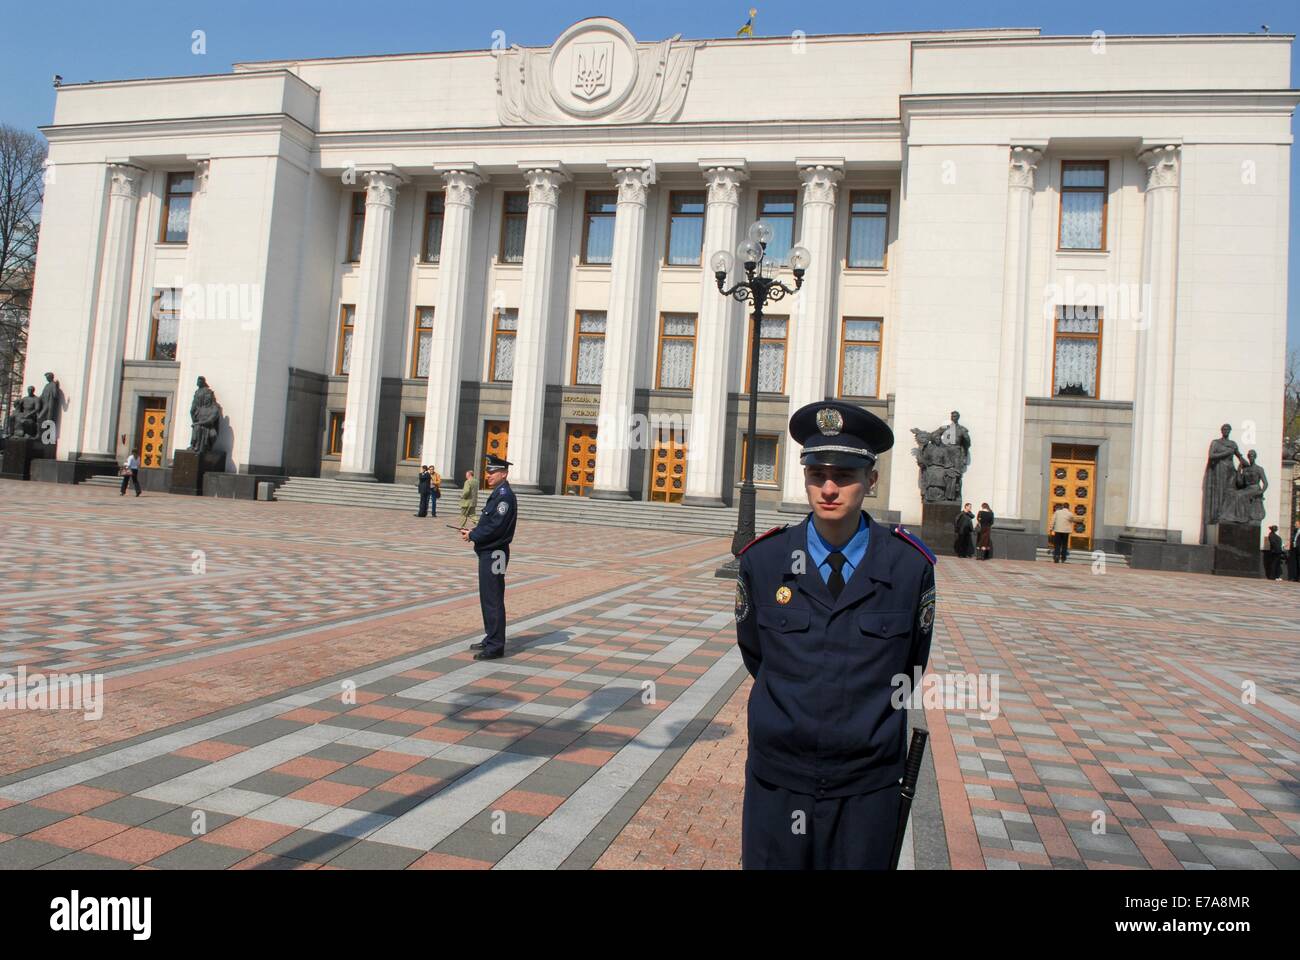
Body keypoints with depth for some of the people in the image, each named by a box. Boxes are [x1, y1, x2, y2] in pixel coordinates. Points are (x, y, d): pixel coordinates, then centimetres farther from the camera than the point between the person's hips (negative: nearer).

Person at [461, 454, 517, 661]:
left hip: (494, 554, -10)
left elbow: (495, 527, -22)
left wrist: (472, 536, -12)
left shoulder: (504, 495, -16)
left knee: (493, 600, -6)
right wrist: (474, 531, 4)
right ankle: (491, 639, 27)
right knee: (487, 599, 17)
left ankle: (495, 647, 0)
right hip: (487, 552, 10)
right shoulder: (497, 494, 16)